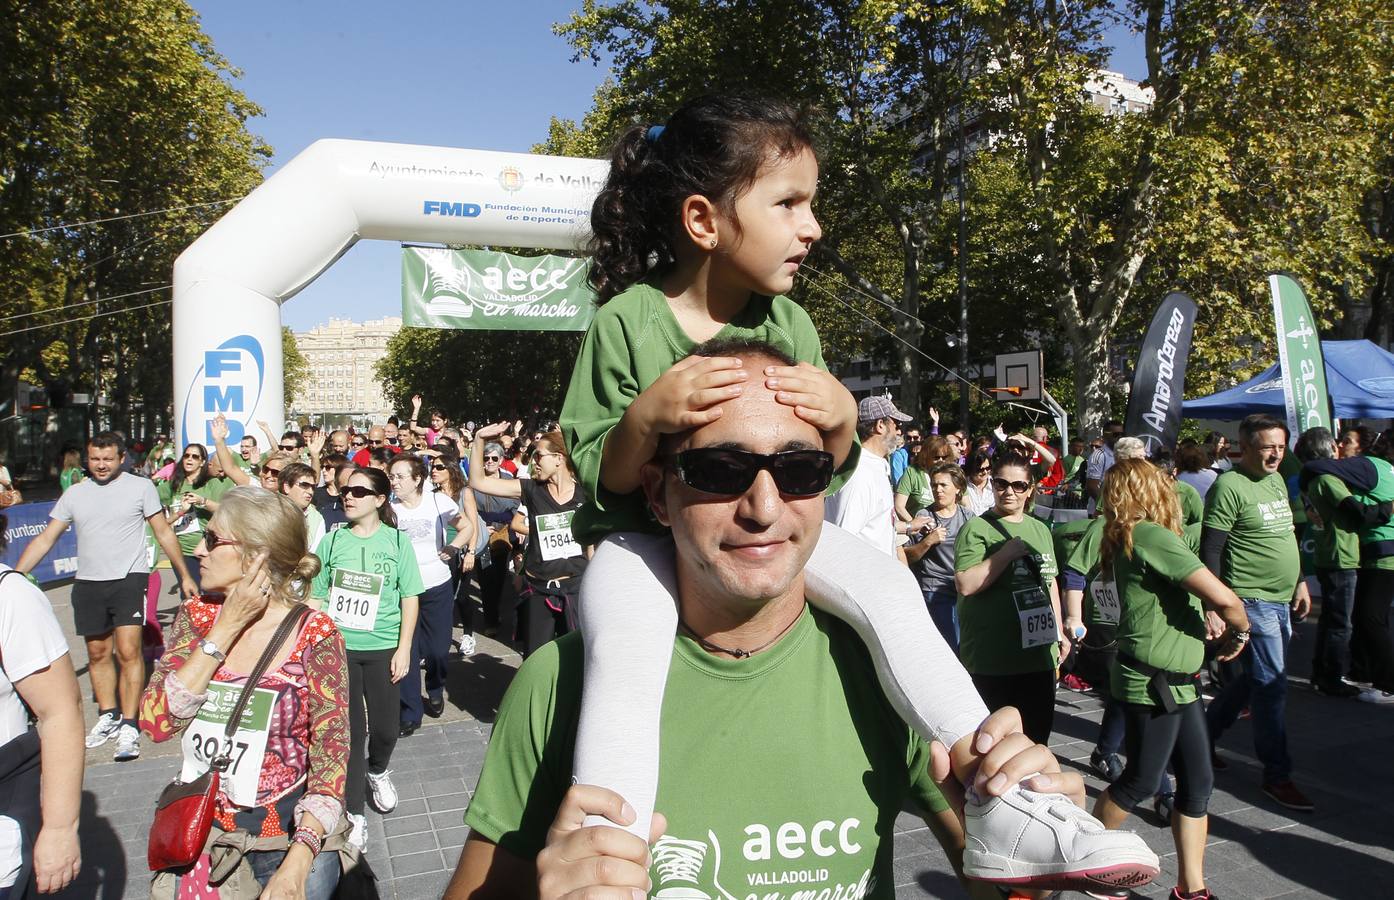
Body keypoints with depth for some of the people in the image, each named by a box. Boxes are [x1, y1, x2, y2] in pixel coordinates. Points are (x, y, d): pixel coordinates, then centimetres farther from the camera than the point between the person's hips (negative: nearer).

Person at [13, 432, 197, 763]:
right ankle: (108, 718, 28)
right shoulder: (74, 494, 10)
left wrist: (184, 575, 2)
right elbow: (45, 539, 11)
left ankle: (128, 727, -7)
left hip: (129, 579, -4)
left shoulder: (141, 487, 0)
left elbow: (163, 533, 3)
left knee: (128, 652, -12)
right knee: (98, 654, 13)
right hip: (88, 584, 4)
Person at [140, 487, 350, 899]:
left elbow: (331, 759, -15)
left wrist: (298, 861, -26)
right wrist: (224, 631, -20)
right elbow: (155, 723, -13)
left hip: (291, 834, -3)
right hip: (201, 832, 4)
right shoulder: (197, 615, -4)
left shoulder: (314, 635, -16)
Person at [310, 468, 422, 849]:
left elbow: (410, 599, 0)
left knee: (385, 726, 8)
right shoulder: (332, 540, 1)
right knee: (350, 729, 3)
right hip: (339, 647, 0)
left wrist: (404, 649, -5)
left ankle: (377, 772, 42)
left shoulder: (397, 541, -2)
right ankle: (354, 814, 15)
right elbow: (318, 597, 6)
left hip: (383, 647, 0)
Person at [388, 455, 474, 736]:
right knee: (406, 651, -1)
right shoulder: (388, 508, -4)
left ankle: (435, 692, 38)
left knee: (438, 649, 8)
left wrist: (453, 548, -11)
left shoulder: (439, 502, -6)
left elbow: (468, 527, 4)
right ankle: (410, 713, 11)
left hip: (437, 587, 0)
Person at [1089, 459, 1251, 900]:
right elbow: (1224, 599, -23)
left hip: (1179, 682, 9)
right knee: (1140, 782, 6)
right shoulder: (1153, 537, -20)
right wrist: (1239, 632, -4)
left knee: (1197, 781, 11)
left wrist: (1213, 626, 0)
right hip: (1152, 683, -9)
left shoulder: (1125, 540, 9)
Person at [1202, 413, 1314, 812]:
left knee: (1252, 678, 16)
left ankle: (1203, 737, 31)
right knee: (1271, 685, -4)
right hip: (1251, 601, -9)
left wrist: (1300, 581, 20)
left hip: (1281, 600, 9)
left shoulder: (1277, 480, 12)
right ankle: (1277, 776, 6)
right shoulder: (1229, 486, -15)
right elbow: (1210, 550, -17)